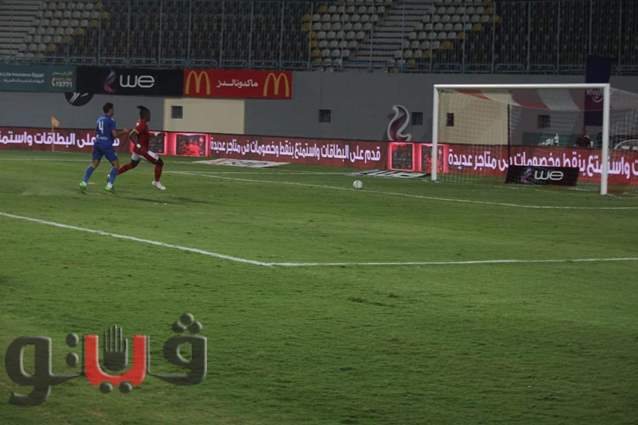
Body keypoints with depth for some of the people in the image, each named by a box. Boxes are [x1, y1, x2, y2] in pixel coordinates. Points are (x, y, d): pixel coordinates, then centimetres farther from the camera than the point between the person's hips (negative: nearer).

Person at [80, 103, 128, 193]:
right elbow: (115, 135, -16)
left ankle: (84, 182, -4)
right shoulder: (111, 120, -11)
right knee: (116, 164, 5)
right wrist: (124, 132, 0)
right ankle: (109, 185, -3)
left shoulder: (99, 118, 11)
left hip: (97, 144, 7)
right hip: (107, 145, -7)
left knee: (94, 164, 11)